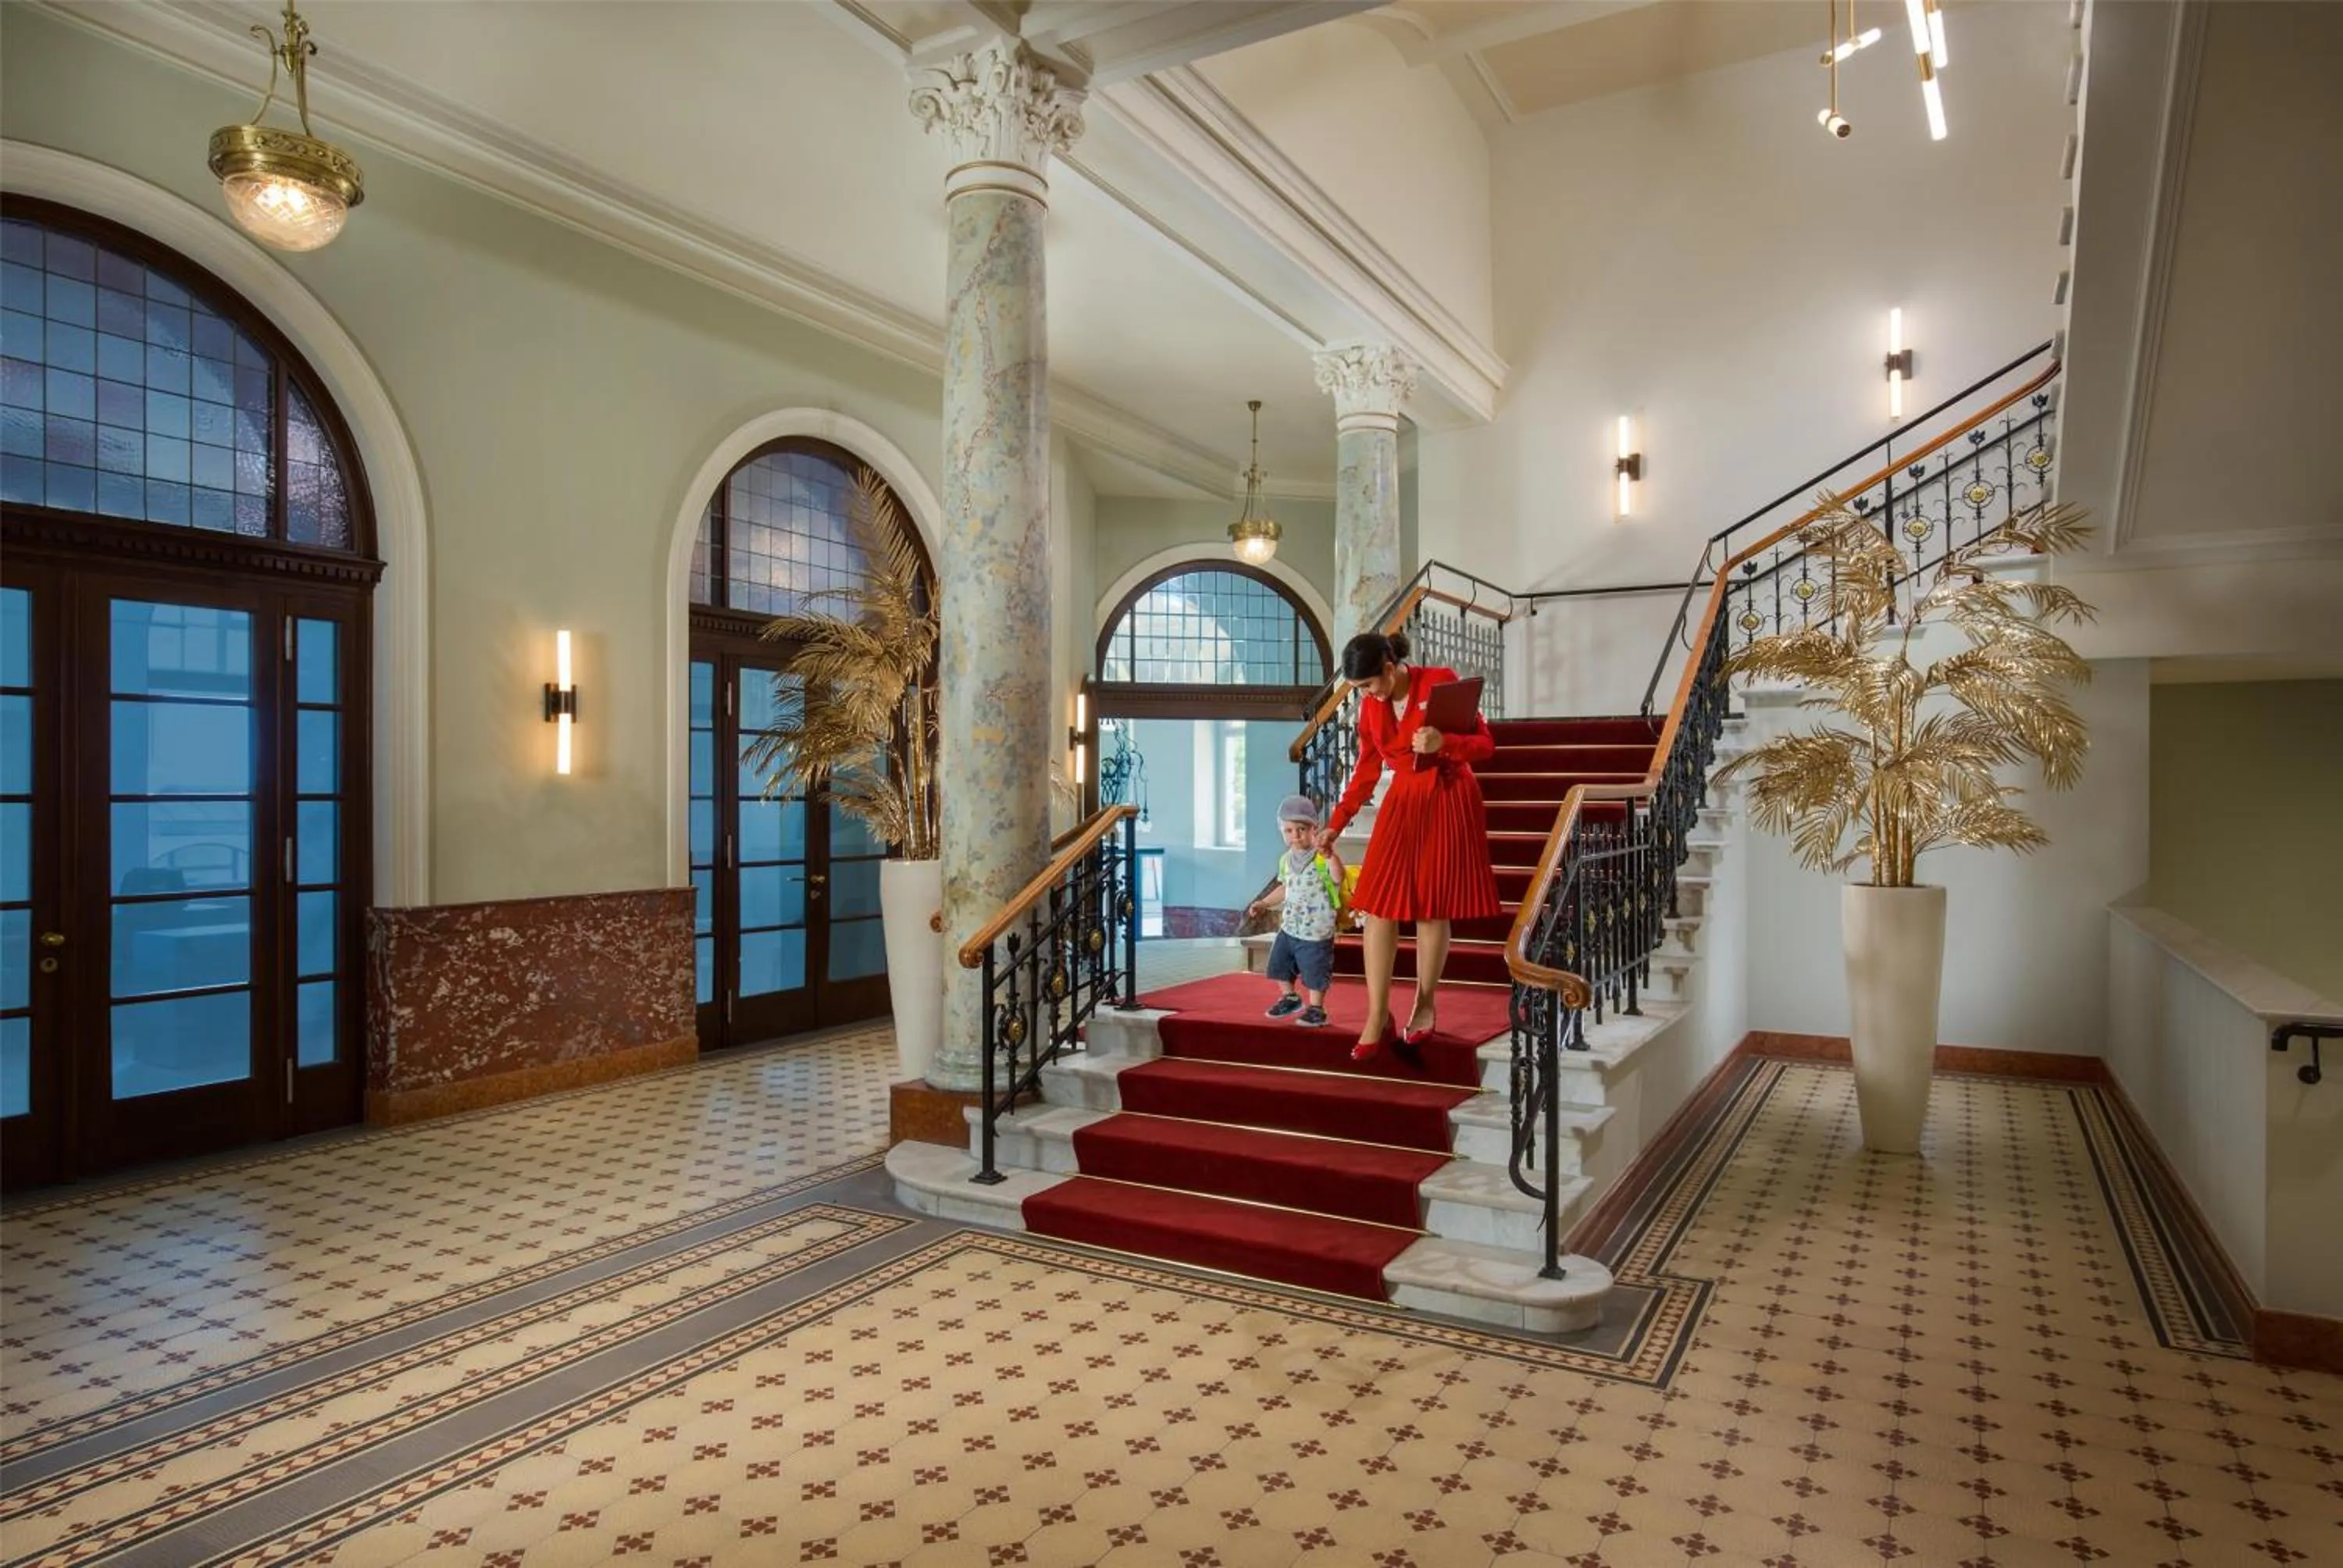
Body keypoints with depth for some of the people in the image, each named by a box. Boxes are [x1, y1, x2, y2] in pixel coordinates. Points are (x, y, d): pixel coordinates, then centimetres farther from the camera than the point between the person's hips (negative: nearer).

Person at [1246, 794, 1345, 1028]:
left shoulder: (1322, 857, -16)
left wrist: (1329, 854, -49)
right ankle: (1290, 998, 38)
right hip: (1289, 927, 7)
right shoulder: (1286, 859, 6)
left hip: (1316, 931, -7)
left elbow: (1338, 878, -35)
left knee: (1314, 971, 1)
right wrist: (1263, 903, 19)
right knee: (1280, 963, 17)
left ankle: (1316, 1008, 19)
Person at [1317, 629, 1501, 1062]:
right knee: (1378, 905, -6)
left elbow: (1486, 743, -10)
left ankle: (1426, 1006, 18)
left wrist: (1443, 743, -29)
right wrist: (1337, 823, 7)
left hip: (1450, 802, -4)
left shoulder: (1441, 681, -13)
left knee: (1432, 909, 1)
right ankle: (1378, 1016, 0)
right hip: (1402, 802, 4)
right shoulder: (1370, 705, 1)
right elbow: (1367, 769, 10)